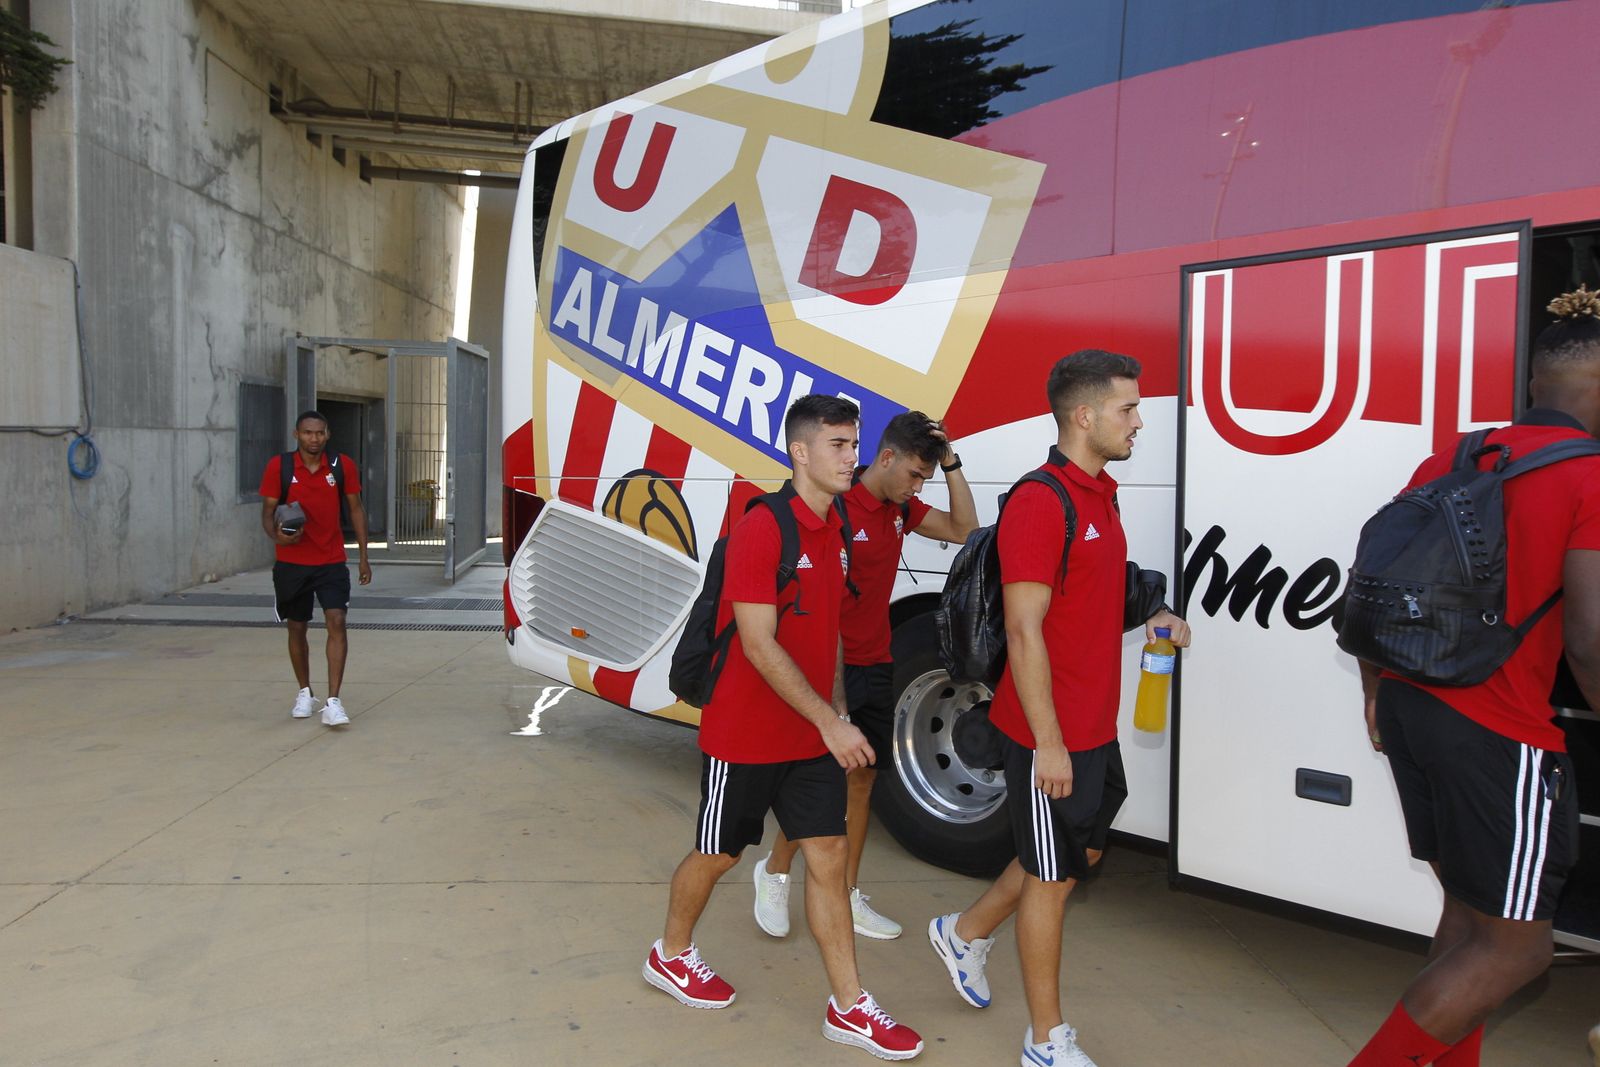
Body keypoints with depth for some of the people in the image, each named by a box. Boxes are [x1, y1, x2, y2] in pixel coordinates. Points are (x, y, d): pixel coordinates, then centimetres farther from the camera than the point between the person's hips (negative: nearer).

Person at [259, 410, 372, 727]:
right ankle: (305, 693, 31)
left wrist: (363, 556, 2)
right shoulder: (278, 467, -6)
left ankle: (333, 701, -12)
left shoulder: (343, 466, -4)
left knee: (337, 622, -13)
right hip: (292, 562, 1)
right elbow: (268, 510, -1)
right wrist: (276, 535, -24)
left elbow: (356, 509, 4)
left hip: (332, 561, -1)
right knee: (297, 629, 12)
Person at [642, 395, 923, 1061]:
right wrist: (830, 723, -23)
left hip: (812, 734, 7)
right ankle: (670, 955, 38)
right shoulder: (760, 529, -20)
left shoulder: (833, 531, 6)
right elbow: (760, 645, -23)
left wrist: (837, 712, 13)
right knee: (718, 853, 12)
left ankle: (848, 1007, 16)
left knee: (828, 856, 6)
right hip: (745, 736, -6)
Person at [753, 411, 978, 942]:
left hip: (876, 667, 8)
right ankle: (774, 873, 23)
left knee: (860, 779, 12)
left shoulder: (901, 509, 8)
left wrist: (951, 464, -1)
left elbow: (964, 529, 11)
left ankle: (847, 896, 24)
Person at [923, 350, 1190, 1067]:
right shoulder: (1039, 503, -20)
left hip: (1095, 727, 9)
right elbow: (1025, 632, -23)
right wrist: (1048, 742, -22)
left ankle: (966, 933, 41)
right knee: (1054, 875, 5)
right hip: (1052, 736, -9)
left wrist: (1146, 623, 6)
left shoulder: (1099, 495, 11)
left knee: (1082, 850, 22)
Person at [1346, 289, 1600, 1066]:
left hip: (1412, 709, 8)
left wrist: (1376, 692, 21)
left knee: (1468, 914, 21)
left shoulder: (1449, 462, 7)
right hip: (1500, 738, -7)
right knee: (1514, 946, 8)